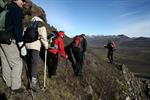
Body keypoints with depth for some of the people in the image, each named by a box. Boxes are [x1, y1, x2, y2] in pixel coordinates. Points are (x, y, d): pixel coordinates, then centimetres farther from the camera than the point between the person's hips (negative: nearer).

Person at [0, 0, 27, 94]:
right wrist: (22, 45, -19)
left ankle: (9, 84, 28)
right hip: (9, 41, -9)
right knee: (17, 63, 0)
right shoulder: (17, 9, -10)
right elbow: (18, 28, -19)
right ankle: (15, 87, 10)